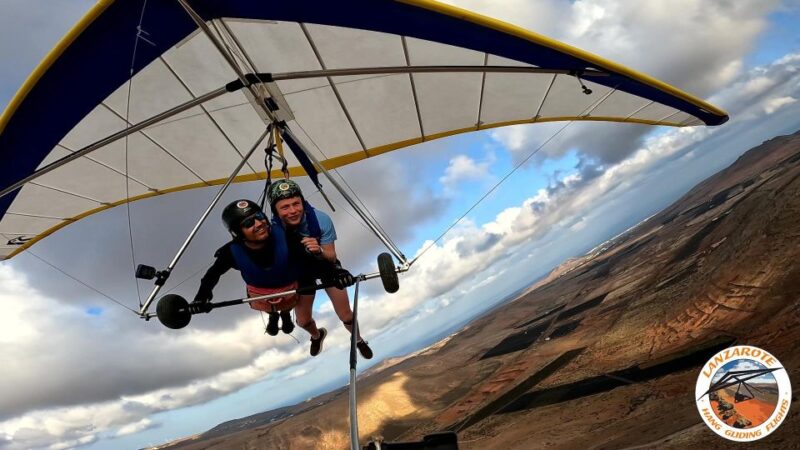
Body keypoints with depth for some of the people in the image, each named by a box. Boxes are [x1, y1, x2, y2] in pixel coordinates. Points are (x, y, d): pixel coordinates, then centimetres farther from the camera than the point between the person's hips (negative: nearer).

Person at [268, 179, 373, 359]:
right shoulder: (273, 229, -32)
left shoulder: (321, 220, -35)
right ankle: (317, 335, 51)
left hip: (327, 266, -1)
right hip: (301, 271, 1)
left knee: (346, 316, 5)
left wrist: (319, 251, -44)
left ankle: (358, 339, 40)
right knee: (303, 321, 13)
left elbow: (332, 256, -24)